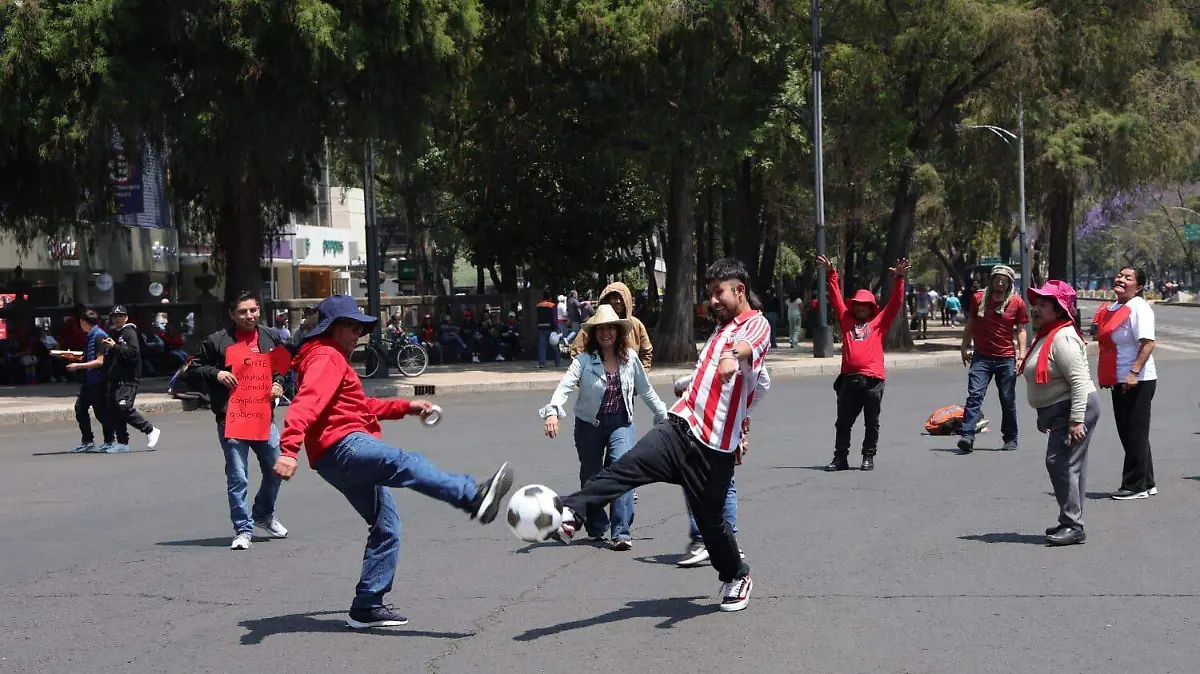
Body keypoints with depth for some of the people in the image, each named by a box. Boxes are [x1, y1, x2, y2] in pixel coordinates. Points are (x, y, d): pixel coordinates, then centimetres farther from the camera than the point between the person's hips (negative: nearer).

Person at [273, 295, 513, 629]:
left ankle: (366, 606, 10)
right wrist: (289, 448, -36)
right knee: (406, 464, -34)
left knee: (386, 527, 9)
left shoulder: (336, 360, 30)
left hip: (339, 463, 11)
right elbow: (306, 403, -21)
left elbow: (359, 406, 37)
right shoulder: (326, 358, -4)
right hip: (342, 446, -11)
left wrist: (405, 406, 30)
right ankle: (474, 497, -58)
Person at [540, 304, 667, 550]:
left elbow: (646, 390, 11)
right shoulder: (584, 360, -11)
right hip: (589, 424, -1)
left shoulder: (630, 357, -1)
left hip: (621, 422, 1)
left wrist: (663, 416, 16)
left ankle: (621, 533, -18)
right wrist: (552, 412, -41)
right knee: (590, 477, 10)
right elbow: (565, 385, -24)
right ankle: (596, 527, 32)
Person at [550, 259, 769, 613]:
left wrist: (735, 356, -53)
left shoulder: (757, 324, -4)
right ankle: (569, 513, -32)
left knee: (710, 520, 3)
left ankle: (736, 576, 28)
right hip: (680, 428, 7)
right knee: (625, 468, -17)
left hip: (715, 448, -7)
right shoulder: (722, 329, 24)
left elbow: (752, 345, -31)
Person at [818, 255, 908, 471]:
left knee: (871, 423, 5)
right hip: (848, 379, 2)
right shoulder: (846, 321, 16)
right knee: (843, 422, 6)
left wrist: (899, 279, -7)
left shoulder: (879, 323, 11)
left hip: (872, 379, -2)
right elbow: (836, 298, 15)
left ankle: (869, 457, 15)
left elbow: (895, 303, 3)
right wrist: (831, 274, 8)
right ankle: (840, 458, 13)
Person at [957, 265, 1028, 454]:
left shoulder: (1017, 302, 1)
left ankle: (1010, 438, 21)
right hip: (981, 357, 0)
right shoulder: (979, 298, 3)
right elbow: (970, 325, 14)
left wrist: (1021, 354, -5)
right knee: (974, 395, -14)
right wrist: (964, 348, 13)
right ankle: (967, 436, -21)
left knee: (1008, 400, 8)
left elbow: (1021, 330, 4)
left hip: (1006, 359, 0)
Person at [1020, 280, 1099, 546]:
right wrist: (1043, 415, 27)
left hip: (1074, 409, -11)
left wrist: (1076, 420, -27)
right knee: (1069, 466, 14)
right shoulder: (1045, 336, 16)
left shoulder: (1062, 338, -18)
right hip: (1059, 412, 11)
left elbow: (1079, 380, -24)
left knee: (1060, 463, -15)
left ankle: (1072, 525, -13)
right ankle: (1071, 523, 21)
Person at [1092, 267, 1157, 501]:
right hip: (1118, 381, 10)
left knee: (1135, 435, -3)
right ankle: (1146, 484, 24)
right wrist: (1105, 376, 24)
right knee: (1128, 435, 14)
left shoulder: (1139, 308, -13)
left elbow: (1148, 343, -22)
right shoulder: (1111, 309, 14)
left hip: (1137, 382, -10)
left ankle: (1135, 486, 3)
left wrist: (1134, 372, -29)